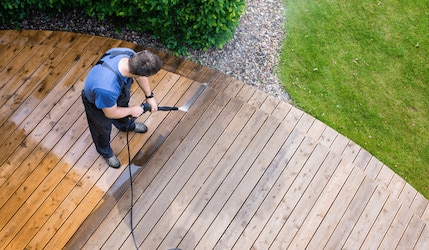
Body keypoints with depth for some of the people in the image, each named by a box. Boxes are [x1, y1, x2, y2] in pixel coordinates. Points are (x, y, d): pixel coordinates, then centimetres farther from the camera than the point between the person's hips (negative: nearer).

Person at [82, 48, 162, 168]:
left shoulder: (129, 54, -35)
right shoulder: (107, 88, -52)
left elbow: (140, 76, -9)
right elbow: (110, 113, -28)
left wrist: (149, 96, -5)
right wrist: (132, 110, -13)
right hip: (97, 104, -5)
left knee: (123, 106, 36)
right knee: (103, 129, 26)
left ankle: (126, 125, 72)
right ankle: (105, 151, 60)